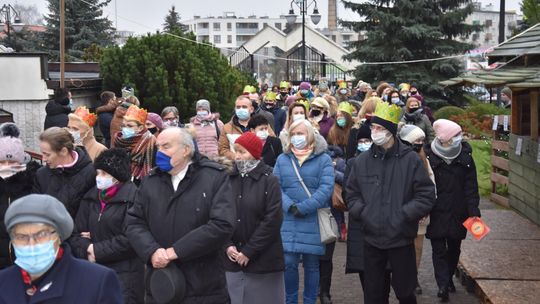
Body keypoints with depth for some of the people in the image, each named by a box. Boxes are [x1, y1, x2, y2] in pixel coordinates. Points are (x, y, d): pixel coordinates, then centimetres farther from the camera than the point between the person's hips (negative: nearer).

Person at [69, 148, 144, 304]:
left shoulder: (133, 197, -8)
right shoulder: (91, 197, 13)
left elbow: (129, 239, -16)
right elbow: (77, 233, 10)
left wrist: (97, 251, -10)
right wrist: (87, 252, -9)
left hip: (124, 274, -6)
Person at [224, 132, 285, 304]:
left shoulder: (269, 181, -6)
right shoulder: (229, 179, 5)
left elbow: (272, 221, -11)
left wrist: (248, 251, -13)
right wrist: (228, 245, -9)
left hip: (263, 260, -3)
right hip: (233, 258, 4)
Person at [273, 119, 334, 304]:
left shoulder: (323, 159, 2)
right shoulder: (282, 159, 10)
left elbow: (326, 188, -10)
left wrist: (303, 207, -17)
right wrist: (290, 206, -16)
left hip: (314, 222, -2)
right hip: (288, 222, 2)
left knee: (311, 265, 6)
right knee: (289, 263, 1)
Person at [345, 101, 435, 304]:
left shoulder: (410, 160, -7)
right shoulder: (361, 162, 3)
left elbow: (426, 195, -6)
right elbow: (351, 194, 11)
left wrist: (404, 215, -14)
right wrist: (363, 213, -6)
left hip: (402, 238, -2)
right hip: (371, 239, 3)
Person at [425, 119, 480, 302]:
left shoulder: (465, 158, -2)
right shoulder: (429, 158, -9)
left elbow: (471, 187, -2)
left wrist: (473, 211, -8)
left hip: (457, 213, 3)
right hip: (437, 213, -3)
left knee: (454, 248, 16)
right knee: (439, 249, -3)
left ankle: (449, 278, 34)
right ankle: (443, 285, -2)